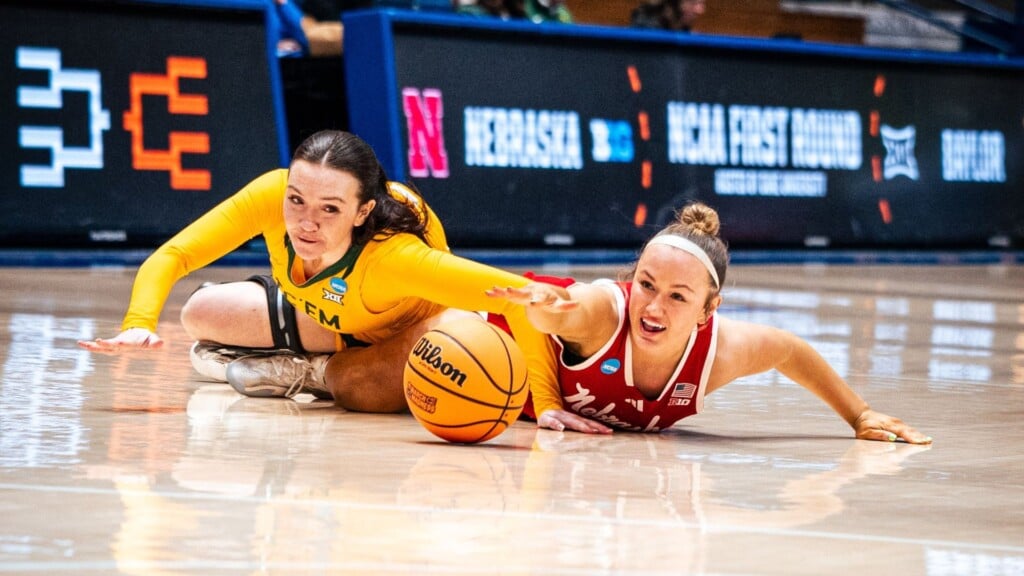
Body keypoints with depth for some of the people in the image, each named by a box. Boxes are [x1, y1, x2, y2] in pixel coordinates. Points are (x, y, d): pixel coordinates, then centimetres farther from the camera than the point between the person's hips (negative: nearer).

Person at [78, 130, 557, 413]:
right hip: (329, 315, 5)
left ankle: (310, 373, -4)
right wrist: (138, 325, -46)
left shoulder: (393, 254, -45)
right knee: (201, 314, -2)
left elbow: (520, 296, -47)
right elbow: (171, 256, -28)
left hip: (414, 321, -5)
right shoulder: (270, 194, -33)